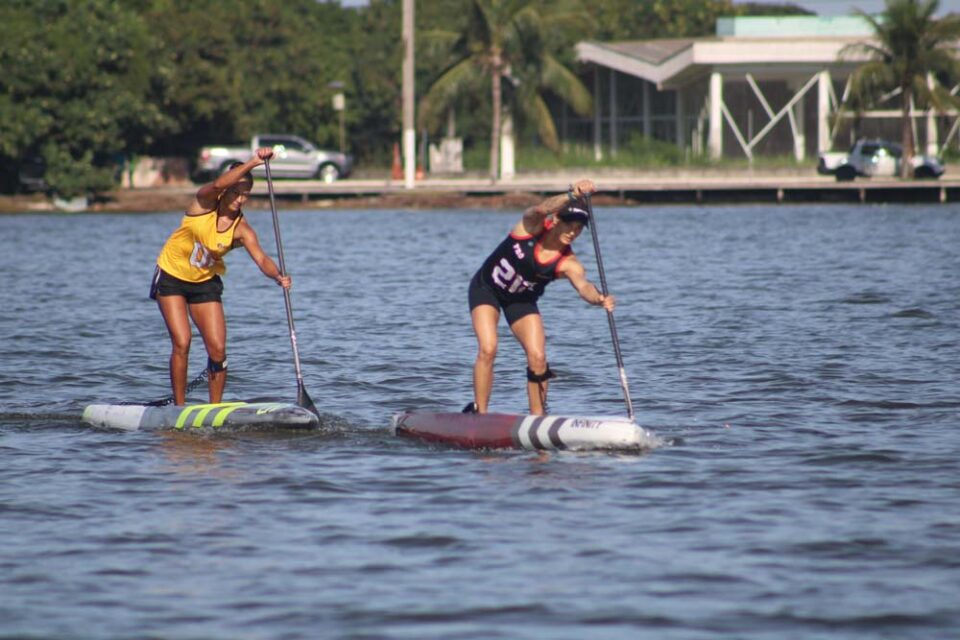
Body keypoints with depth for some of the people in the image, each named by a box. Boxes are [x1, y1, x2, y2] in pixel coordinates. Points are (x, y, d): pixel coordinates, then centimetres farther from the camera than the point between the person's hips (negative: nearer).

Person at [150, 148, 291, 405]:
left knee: (218, 349, -6)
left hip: (205, 283, 3)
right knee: (182, 343, -14)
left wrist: (278, 276, -47)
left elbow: (261, 259, -27)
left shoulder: (241, 229, -13)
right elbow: (217, 185, -40)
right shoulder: (205, 203, -18)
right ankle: (179, 408, -5)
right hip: (172, 276, -3)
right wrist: (251, 164, -47)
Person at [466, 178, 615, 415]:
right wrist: (572, 195, -62)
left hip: (520, 301, 3)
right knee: (488, 349, -18)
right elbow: (541, 210, -47)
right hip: (486, 288, -3)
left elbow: (582, 285, -41)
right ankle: (479, 412, -7)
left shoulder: (568, 263, -21)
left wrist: (598, 298, -63)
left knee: (538, 357, -9)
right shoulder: (532, 226, -24)